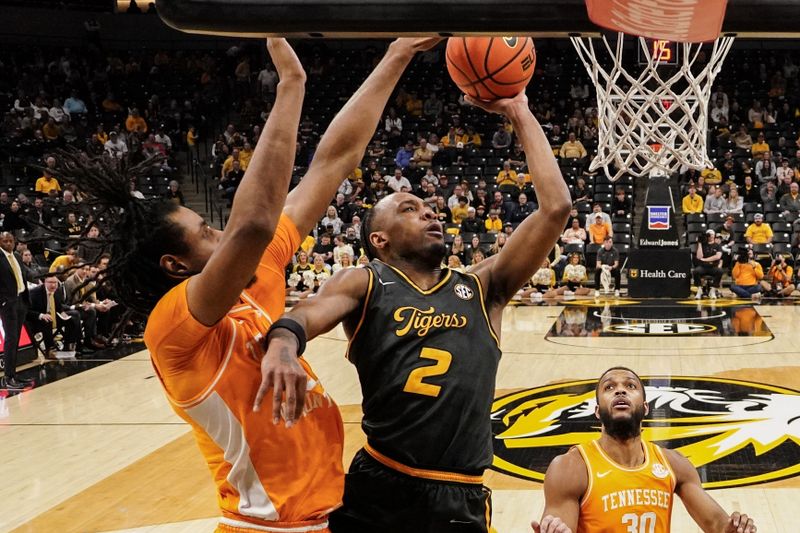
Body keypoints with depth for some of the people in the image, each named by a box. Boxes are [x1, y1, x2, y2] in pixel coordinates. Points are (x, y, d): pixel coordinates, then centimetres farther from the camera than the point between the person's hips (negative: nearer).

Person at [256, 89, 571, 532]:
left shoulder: (481, 288, 10)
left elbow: (555, 208, 5)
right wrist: (283, 344, -40)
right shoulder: (364, 285, 5)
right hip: (378, 489, -2)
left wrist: (519, 114, 8)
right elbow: (308, 313, -15)